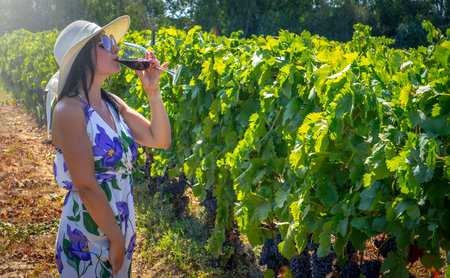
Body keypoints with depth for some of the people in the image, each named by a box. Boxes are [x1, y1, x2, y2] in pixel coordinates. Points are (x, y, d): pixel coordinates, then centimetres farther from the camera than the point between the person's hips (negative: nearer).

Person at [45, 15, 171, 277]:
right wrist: (116, 239, -15)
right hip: (87, 239, -7)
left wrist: (153, 92, -4)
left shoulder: (113, 103, 4)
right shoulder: (69, 110, -20)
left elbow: (160, 140, 6)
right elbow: (86, 186, -21)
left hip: (123, 228, 7)